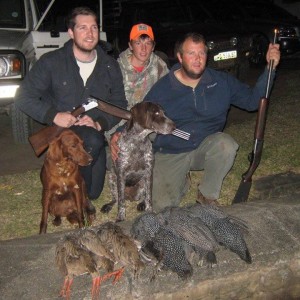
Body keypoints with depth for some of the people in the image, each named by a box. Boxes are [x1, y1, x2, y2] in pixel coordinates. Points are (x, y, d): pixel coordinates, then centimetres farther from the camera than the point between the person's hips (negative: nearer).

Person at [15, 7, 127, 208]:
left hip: (94, 133, 4)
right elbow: (24, 97, -7)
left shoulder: (110, 66, 2)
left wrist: (100, 123, -18)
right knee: (94, 141, -37)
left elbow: (119, 104, 2)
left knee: (94, 192, 2)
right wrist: (53, 115, -23)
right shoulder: (51, 62, -9)